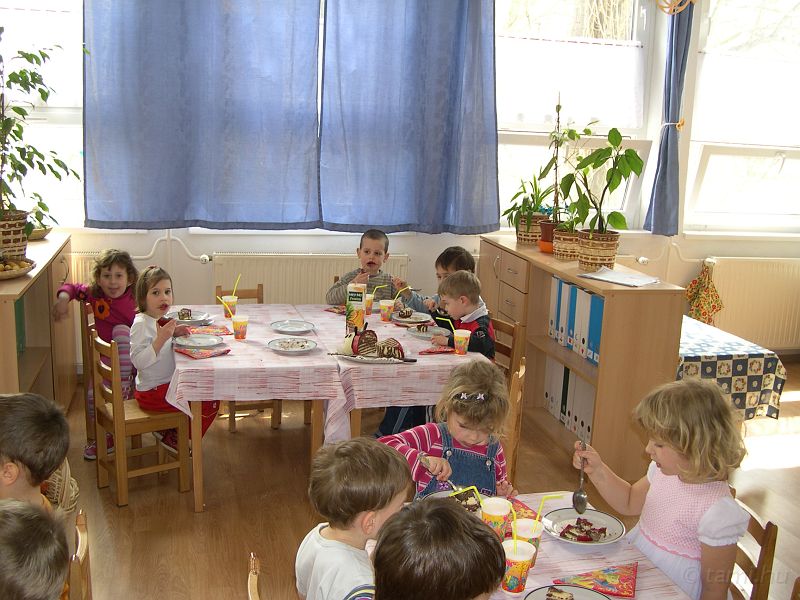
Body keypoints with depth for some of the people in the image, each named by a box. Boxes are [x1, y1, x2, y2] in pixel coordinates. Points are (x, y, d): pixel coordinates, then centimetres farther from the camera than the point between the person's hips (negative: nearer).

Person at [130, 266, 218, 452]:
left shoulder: (157, 320, 8)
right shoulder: (141, 324, -20)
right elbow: (139, 361, -29)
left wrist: (173, 333, 5)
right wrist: (161, 338, -37)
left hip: (165, 384, 10)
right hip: (153, 392, -10)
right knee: (210, 404, -14)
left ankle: (169, 430, 24)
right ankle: (171, 437, 3)